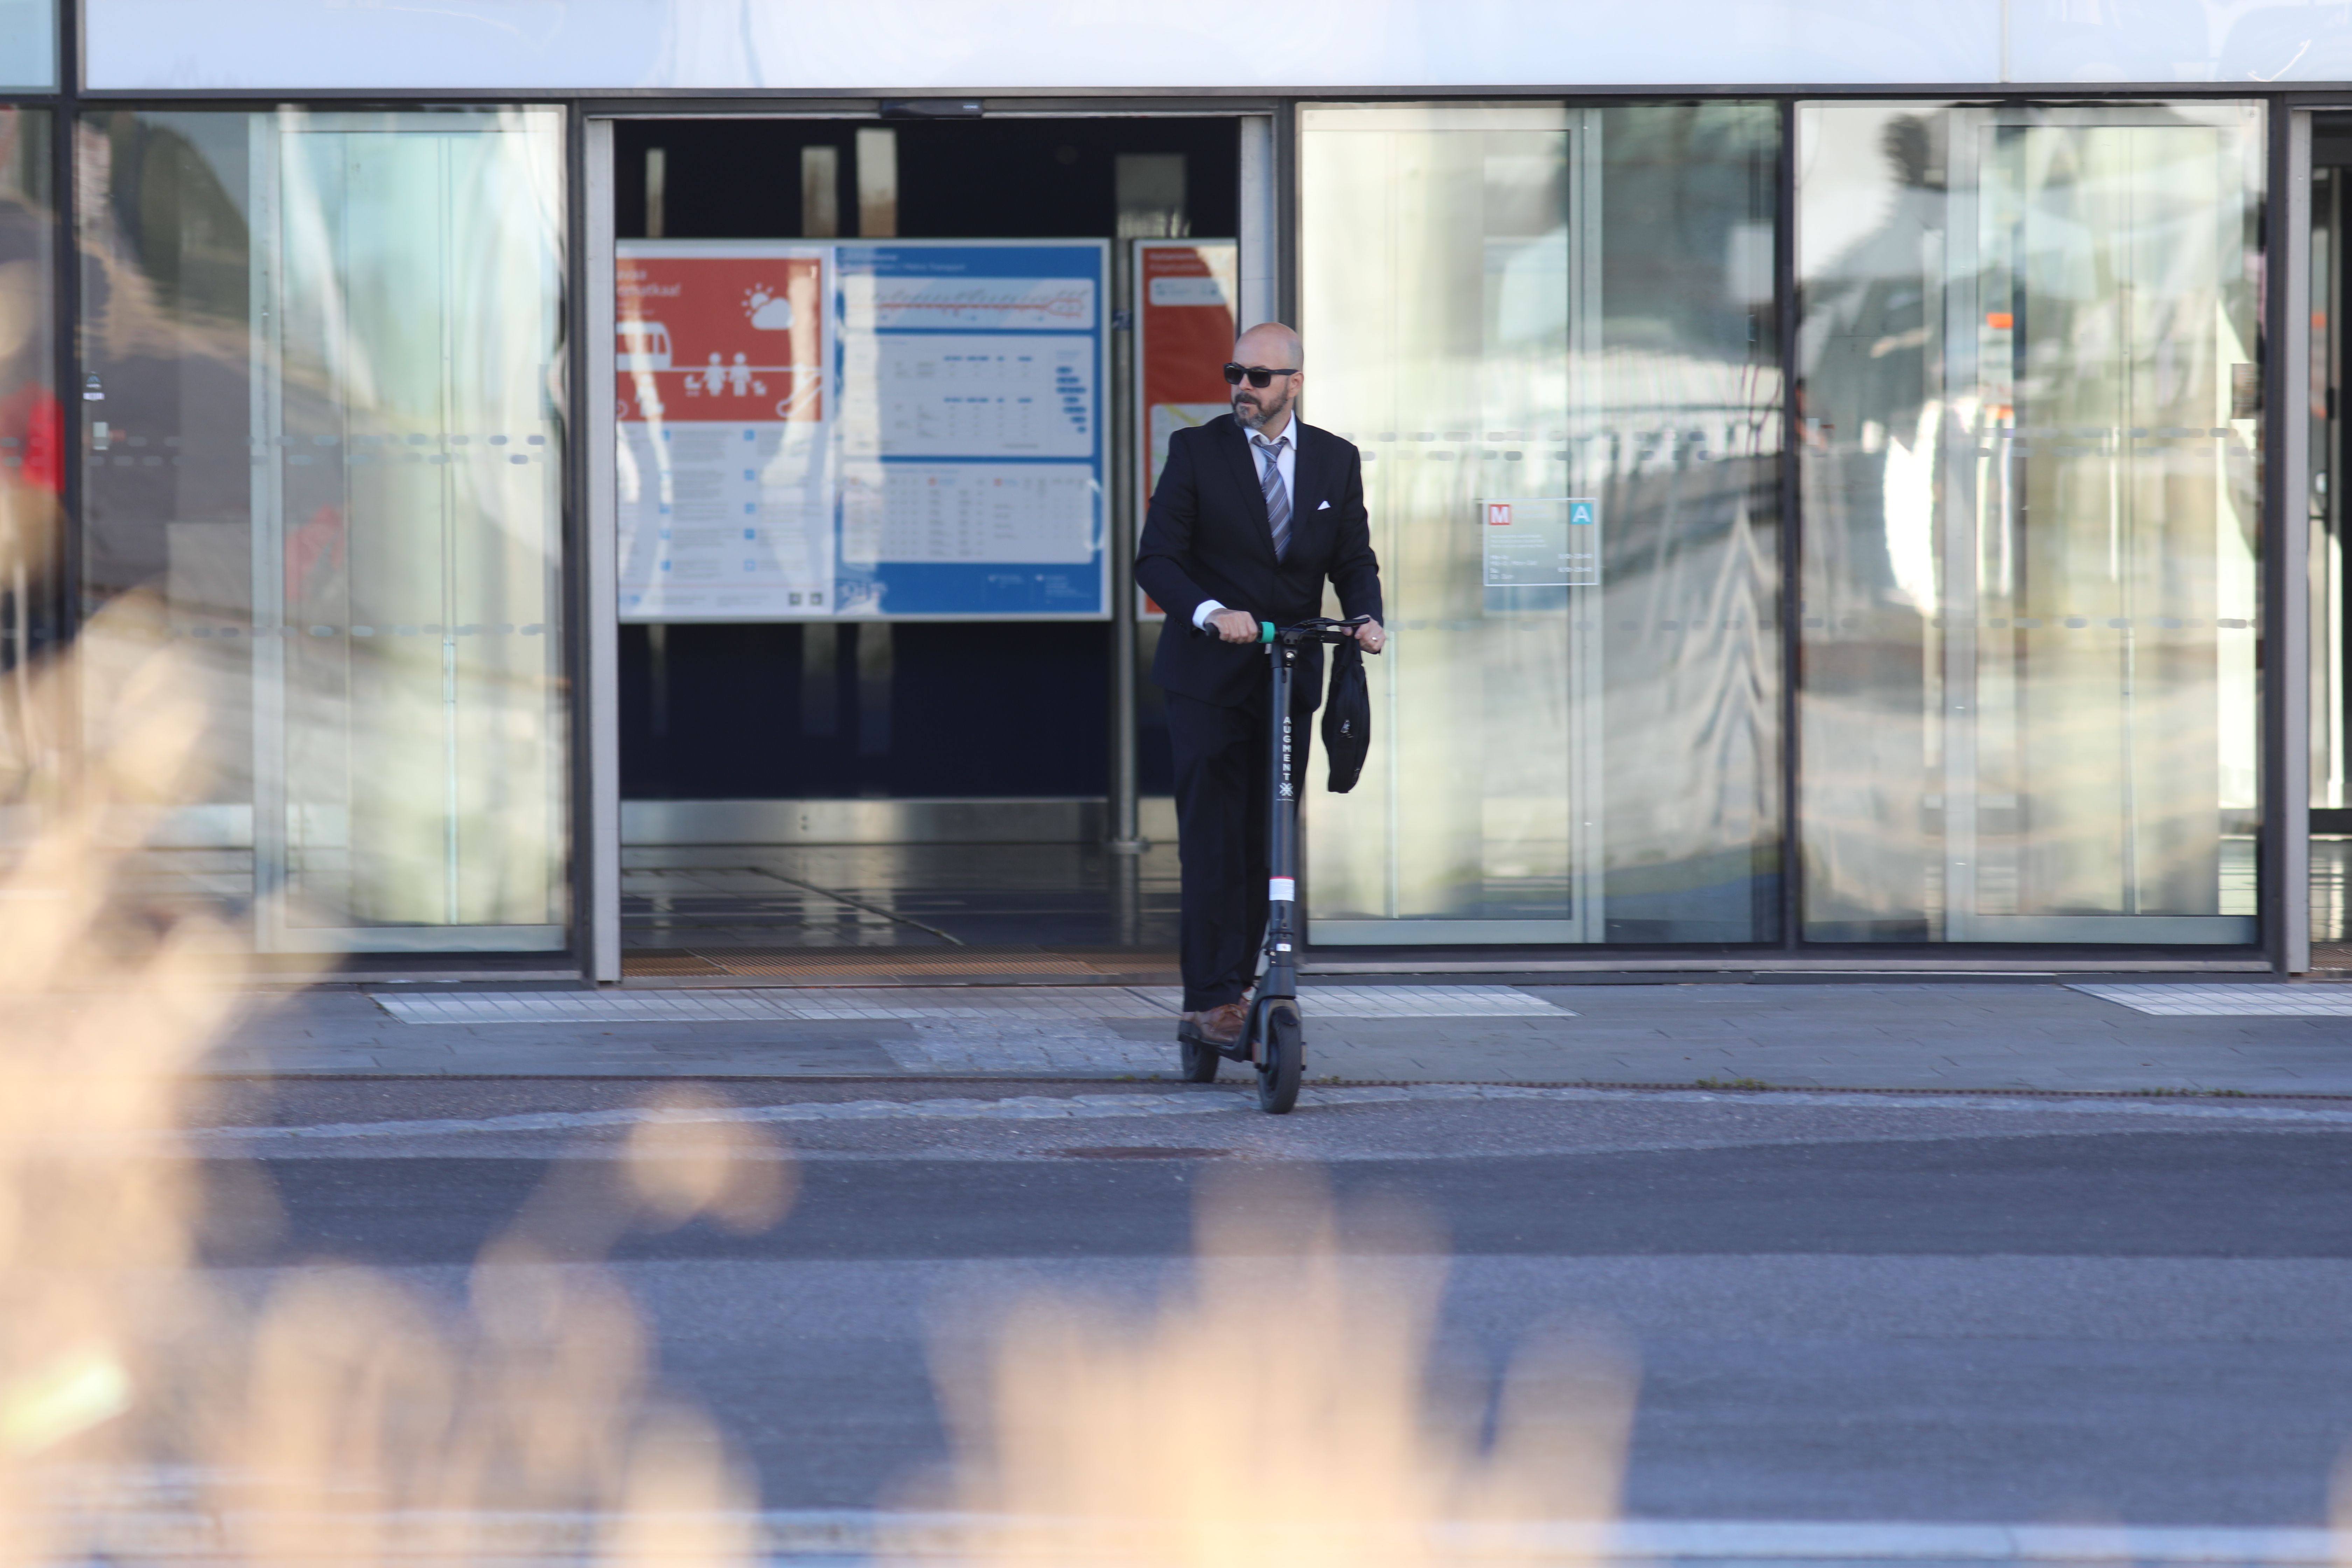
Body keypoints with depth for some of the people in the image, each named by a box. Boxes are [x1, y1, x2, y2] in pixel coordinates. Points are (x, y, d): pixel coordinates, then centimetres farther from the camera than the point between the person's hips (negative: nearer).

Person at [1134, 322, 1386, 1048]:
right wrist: (1211, 614, -26)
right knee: (1213, 839, -9)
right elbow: (1157, 560, -8)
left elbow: (1353, 559, 8)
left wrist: (1366, 616, -14)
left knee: (1266, 844, 5)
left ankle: (1236, 983, 14)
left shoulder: (1336, 462, 8)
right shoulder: (1197, 451, -3)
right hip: (1208, 679, -3)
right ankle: (1211, 996, -10)